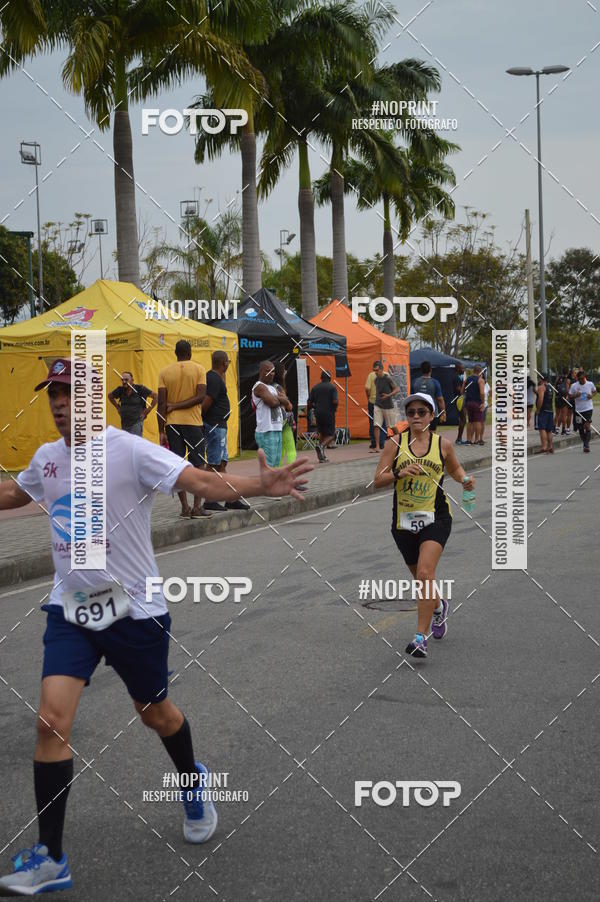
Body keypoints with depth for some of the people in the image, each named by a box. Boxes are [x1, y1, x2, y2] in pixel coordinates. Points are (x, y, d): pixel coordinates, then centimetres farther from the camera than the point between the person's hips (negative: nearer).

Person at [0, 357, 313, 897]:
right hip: (71, 610, 4)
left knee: (156, 713, 14)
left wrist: (259, 486, -43)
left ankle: (193, 782, 48)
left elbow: (202, 481, -27)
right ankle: (50, 861, -2)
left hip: (134, 610, -3)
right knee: (53, 718, -12)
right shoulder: (47, 458, 3)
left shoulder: (129, 450, -15)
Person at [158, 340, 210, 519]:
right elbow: (200, 397, -11)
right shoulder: (199, 369, 0)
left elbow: (161, 403, -2)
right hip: (193, 422, -2)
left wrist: (161, 432, 0)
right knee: (198, 465, 4)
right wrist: (177, 406, -5)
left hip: (172, 423, 2)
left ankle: (185, 507, 3)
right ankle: (197, 506, -5)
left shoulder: (164, 372, 3)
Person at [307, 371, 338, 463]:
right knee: (331, 435, 3)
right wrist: (335, 409, 4)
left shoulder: (315, 387, 6)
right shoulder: (332, 387, -4)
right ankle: (321, 445, -26)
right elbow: (335, 401, -15)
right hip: (329, 414, -4)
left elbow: (309, 403, 3)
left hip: (318, 414, 4)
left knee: (322, 434, 16)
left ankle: (322, 456, 10)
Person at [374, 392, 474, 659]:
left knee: (425, 573, -21)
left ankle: (421, 637, -19)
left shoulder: (443, 444, 1)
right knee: (419, 577, 17)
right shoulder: (395, 443, 0)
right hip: (404, 519, 3)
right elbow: (378, 480, -4)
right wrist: (399, 473, -22)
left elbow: (455, 469, 20)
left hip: (435, 518, -3)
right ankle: (439, 606, 50)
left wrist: (464, 480, 0)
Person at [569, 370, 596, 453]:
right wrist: (575, 395, -19)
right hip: (578, 409, 2)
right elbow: (570, 397, 2)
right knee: (580, 429, 10)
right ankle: (585, 444, 29)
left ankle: (586, 445, -15)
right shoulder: (574, 386, -4)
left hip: (588, 408, -2)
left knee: (587, 426, -17)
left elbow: (594, 391, 16)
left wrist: (592, 395, -6)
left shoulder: (590, 384, -3)